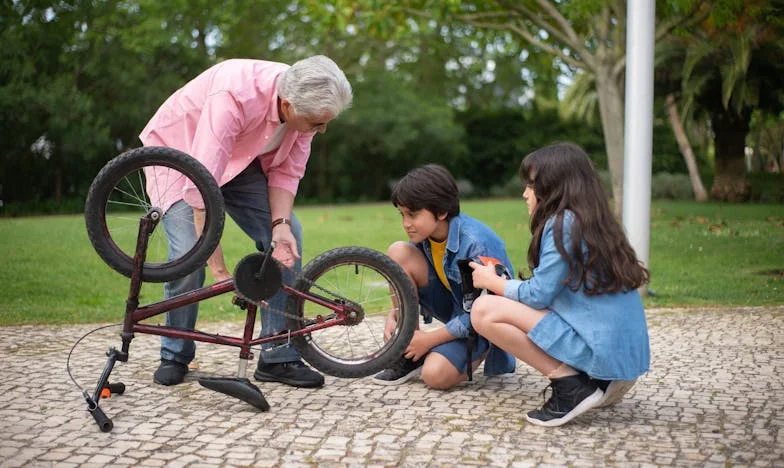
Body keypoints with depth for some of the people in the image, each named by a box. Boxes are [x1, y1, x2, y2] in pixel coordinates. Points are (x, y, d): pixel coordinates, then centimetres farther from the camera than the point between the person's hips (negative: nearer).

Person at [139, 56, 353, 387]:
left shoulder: (307, 105, -21)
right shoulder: (233, 97, -41)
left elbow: (287, 170, -10)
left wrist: (280, 224, -28)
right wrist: (219, 270, -43)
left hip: (240, 160, 5)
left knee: (289, 237, -12)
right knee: (190, 254, -22)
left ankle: (278, 359, -5)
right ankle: (174, 356, 3)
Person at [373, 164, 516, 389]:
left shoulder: (475, 244, -30)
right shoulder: (425, 235, -9)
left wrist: (428, 339, -21)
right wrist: (393, 316, -14)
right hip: (453, 304, 7)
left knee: (435, 375, -31)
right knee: (398, 253, -15)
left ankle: (480, 352, 4)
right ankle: (410, 354, -5)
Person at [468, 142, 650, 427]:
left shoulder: (562, 223, -10)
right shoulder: (597, 225, 17)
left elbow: (538, 296, -11)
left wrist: (492, 282, 6)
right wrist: (501, 280, 17)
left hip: (599, 351, -9)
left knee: (484, 310, -11)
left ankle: (569, 383, -12)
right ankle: (598, 382, 10)